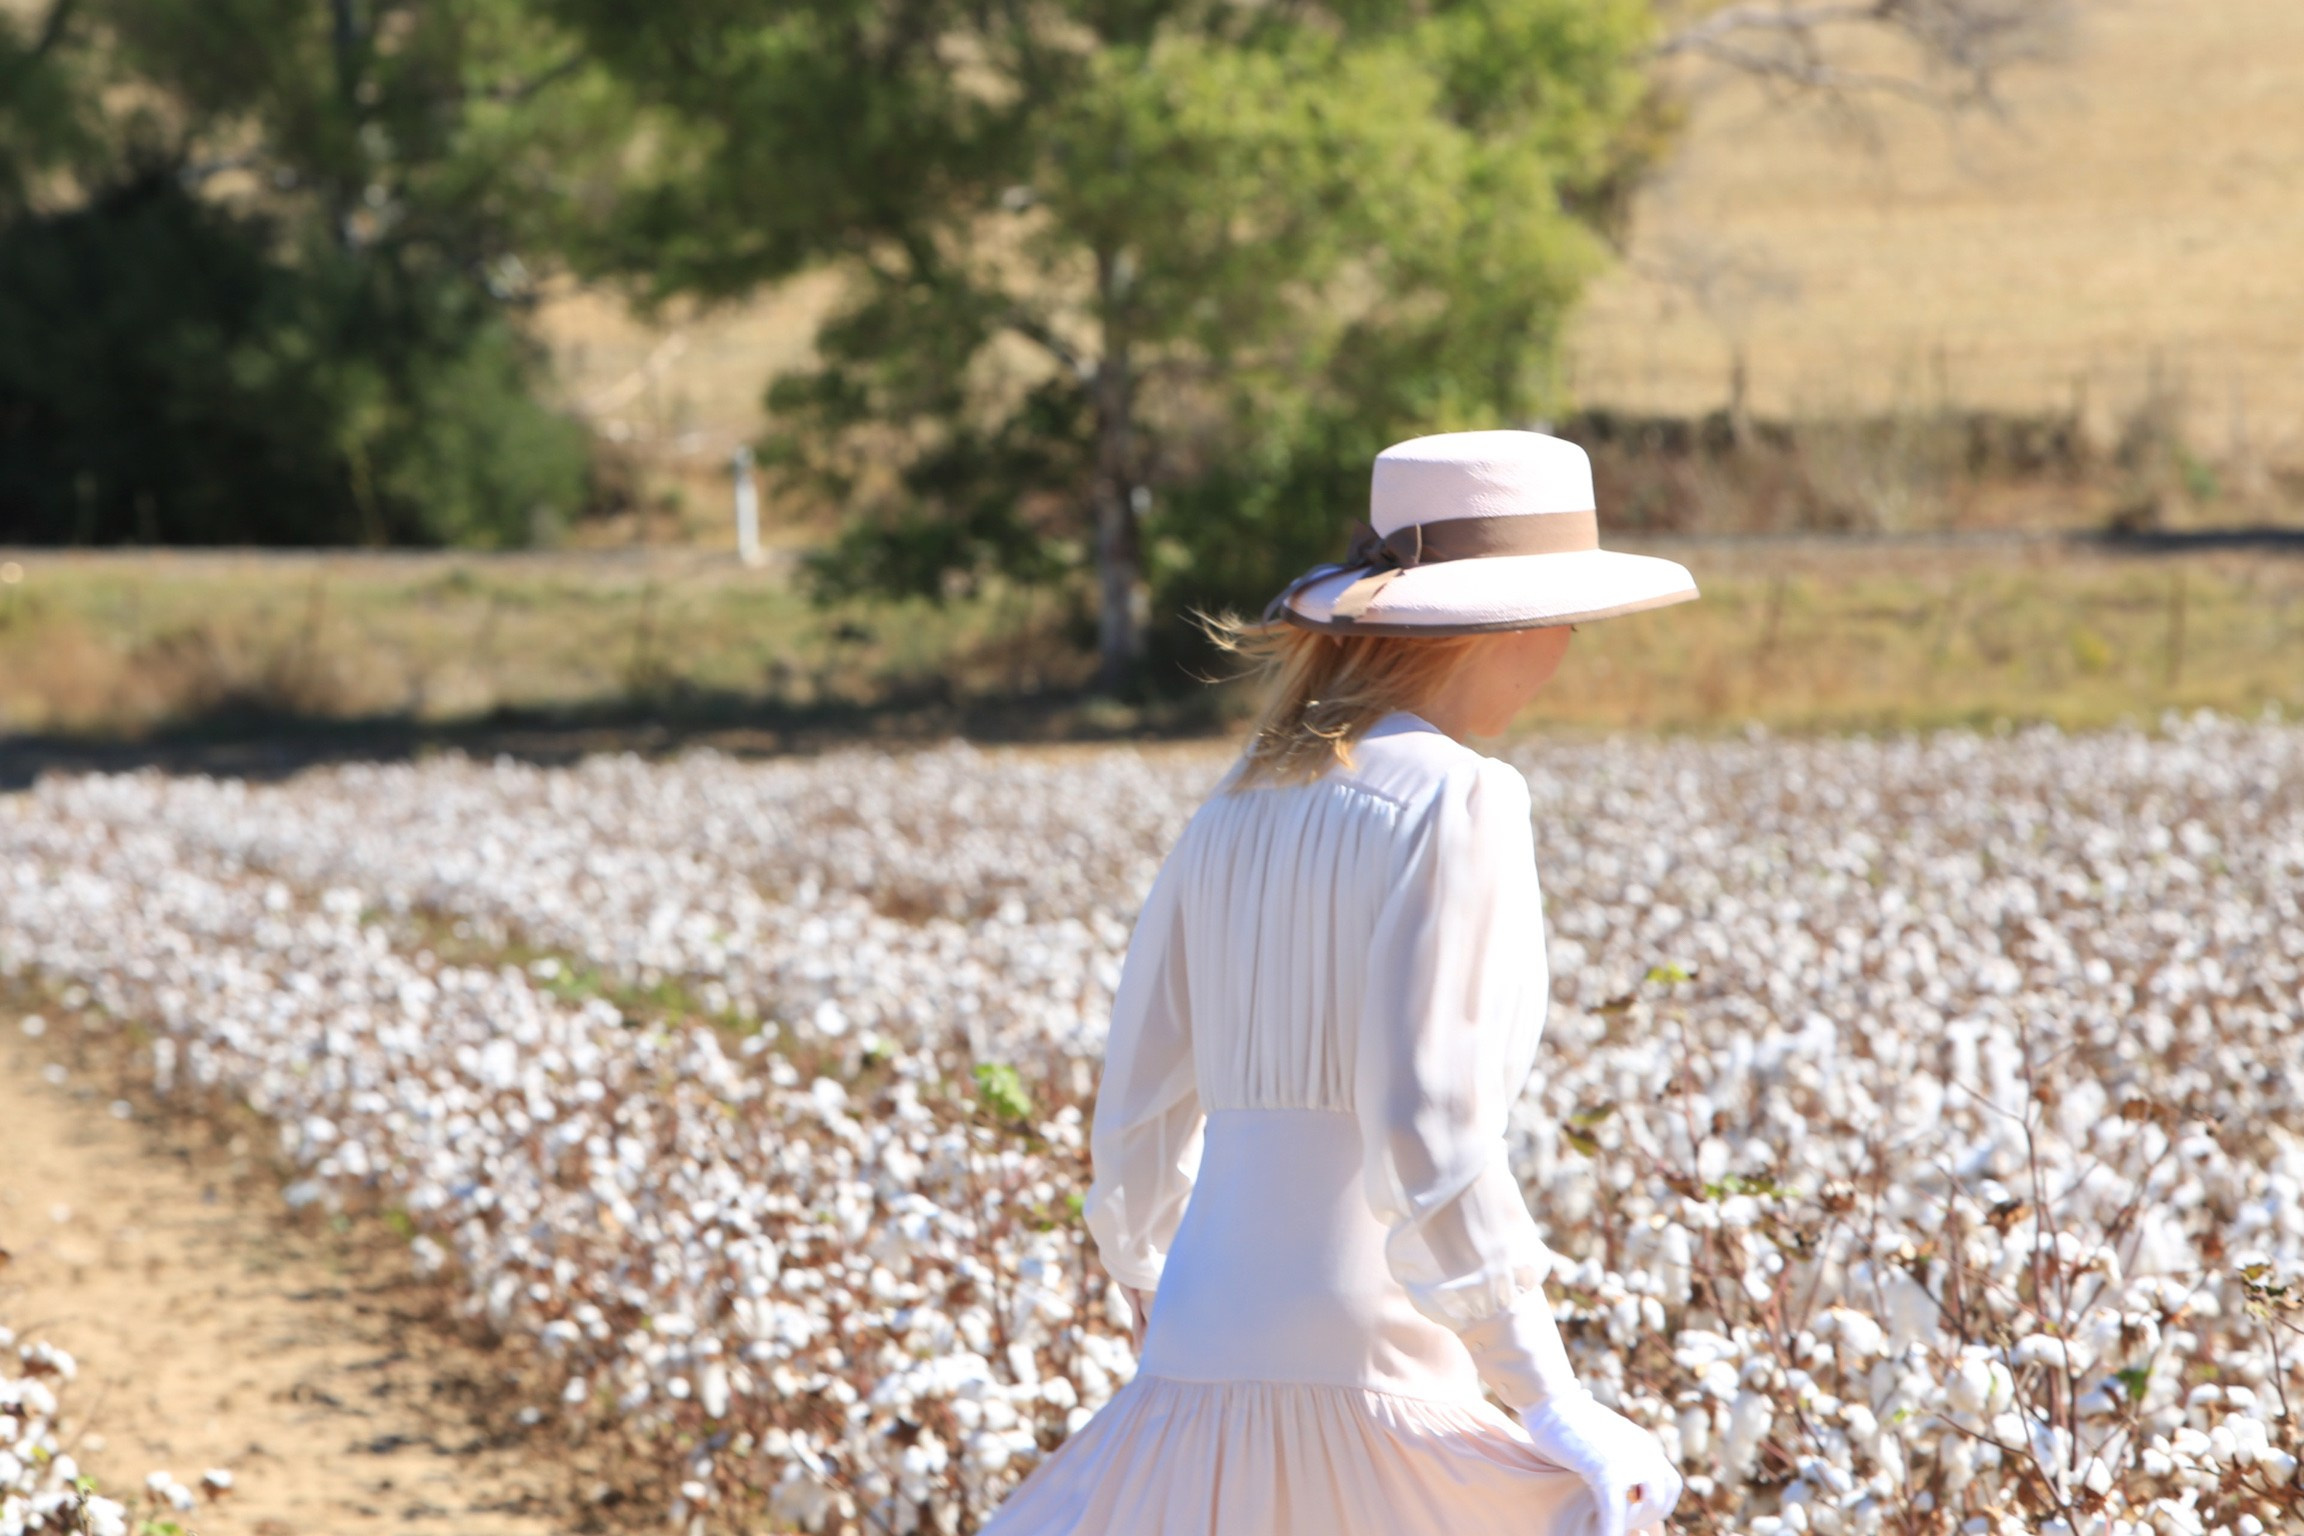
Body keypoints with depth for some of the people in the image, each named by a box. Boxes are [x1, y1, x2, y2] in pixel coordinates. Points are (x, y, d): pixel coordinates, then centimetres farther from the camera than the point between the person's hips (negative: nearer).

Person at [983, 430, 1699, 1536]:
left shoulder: (1242, 809, 14)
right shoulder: (1455, 799, -9)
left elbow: (1139, 1112, 21)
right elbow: (1429, 1135, -18)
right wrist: (1556, 1413, -18)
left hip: (1207, 1364, 7)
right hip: (1376, 1368, -7)